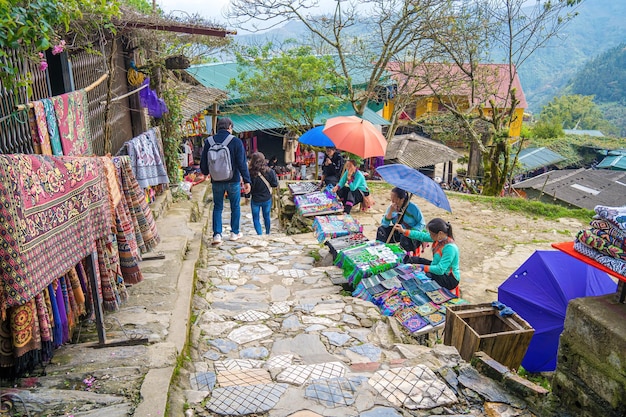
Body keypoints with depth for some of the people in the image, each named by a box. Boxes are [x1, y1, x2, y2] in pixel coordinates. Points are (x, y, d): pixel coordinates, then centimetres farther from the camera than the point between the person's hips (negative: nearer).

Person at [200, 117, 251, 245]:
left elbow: (203, 163, 6)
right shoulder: (236, 142, -10)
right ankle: (234, 233, 21)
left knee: (217, 208, 12)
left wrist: (206, 173, 28)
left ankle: (217, 234, 3)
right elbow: (242, 163, -12)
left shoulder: (209, 142, -1)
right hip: (233, 181, -2)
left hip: (216, 182, 2)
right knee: (235, 207, 14)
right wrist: (246, 180, -7)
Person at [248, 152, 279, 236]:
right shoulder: (269, 172, -13)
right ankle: (267, 234, 35)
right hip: (267, 199, 3)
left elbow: (249, 188, -14)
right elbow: (275, 184, -5)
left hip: (255, 200, -3)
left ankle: (260, 235, -3)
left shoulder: (251, 173, -19)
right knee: (266, 217, 21)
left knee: (256, 219, 10)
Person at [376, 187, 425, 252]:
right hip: (398, 232, 5)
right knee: (381, 229, -13)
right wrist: (390, 211, -25)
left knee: (405, 237, -36)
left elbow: (422, 224, -12)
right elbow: (384, 224, -12)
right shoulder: (392, 207, -6)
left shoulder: (413, 208, -19)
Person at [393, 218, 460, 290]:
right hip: (438, 268, 9)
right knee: (412, 260, 8)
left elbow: (440, 270, -34)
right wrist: (404, 231, -4)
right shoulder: (439, 238, -9)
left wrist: (422, 267, -29)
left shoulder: (450, 248, -32)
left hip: (449, 279, -9)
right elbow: (422, 236, 1)